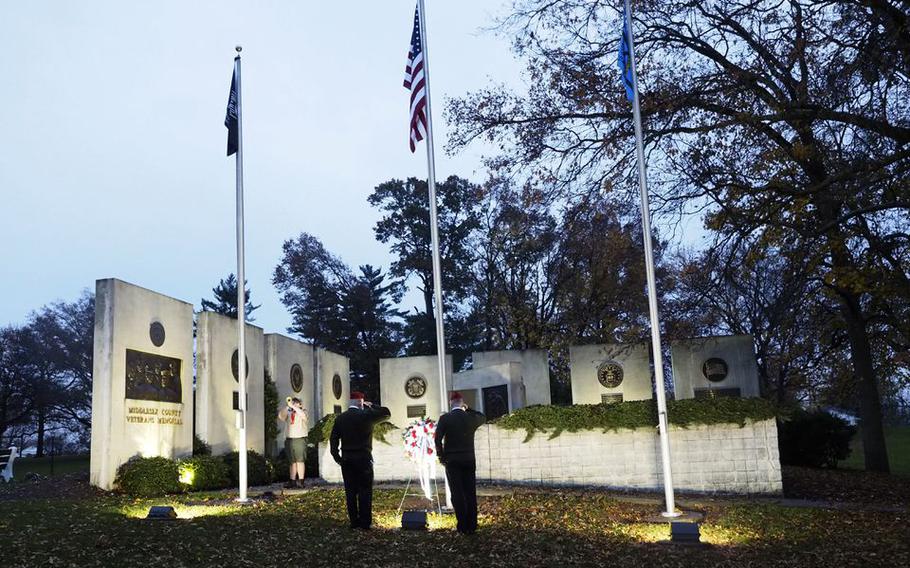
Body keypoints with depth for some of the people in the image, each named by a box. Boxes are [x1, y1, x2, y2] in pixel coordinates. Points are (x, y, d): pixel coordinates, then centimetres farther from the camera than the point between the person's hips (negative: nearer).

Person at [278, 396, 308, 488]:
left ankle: (300, 481, -6)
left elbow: (303, 415, -20)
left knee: (300, 460, -7)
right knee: (292, 461, 7)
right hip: (289, 439, 5)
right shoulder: (289, 413, 15)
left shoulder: (303, 412, 3)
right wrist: (287, 406, -11)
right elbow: (280, 416, -2)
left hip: (300, 439, -4)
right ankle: (292, 481, 10)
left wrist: (292, 406, -20)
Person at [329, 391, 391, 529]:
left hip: (346, 459, 4)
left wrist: (337, 456, 11)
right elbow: (386, 413, 1)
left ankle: (354, 521, 9)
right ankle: (365, 522, 1)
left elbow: (333, 439, 5)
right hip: (363, 459, -4)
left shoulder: (340, 418, 5)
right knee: (365, 491, 1)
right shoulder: (366, 415, -8)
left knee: (350, 491, 7)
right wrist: (371, 406, 8)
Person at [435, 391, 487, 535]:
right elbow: (483, 418, 24)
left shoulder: (444, 418, -6)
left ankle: (463, 525, -5)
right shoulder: (471, 418, 2)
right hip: (469, 461, 2)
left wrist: (441, 456, 0)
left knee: (457, 494, -1)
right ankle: (472, 526, 7)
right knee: (470, 493, 6)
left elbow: (438, 439, -11)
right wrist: (468, 409, 19)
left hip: (452, 461, -2)